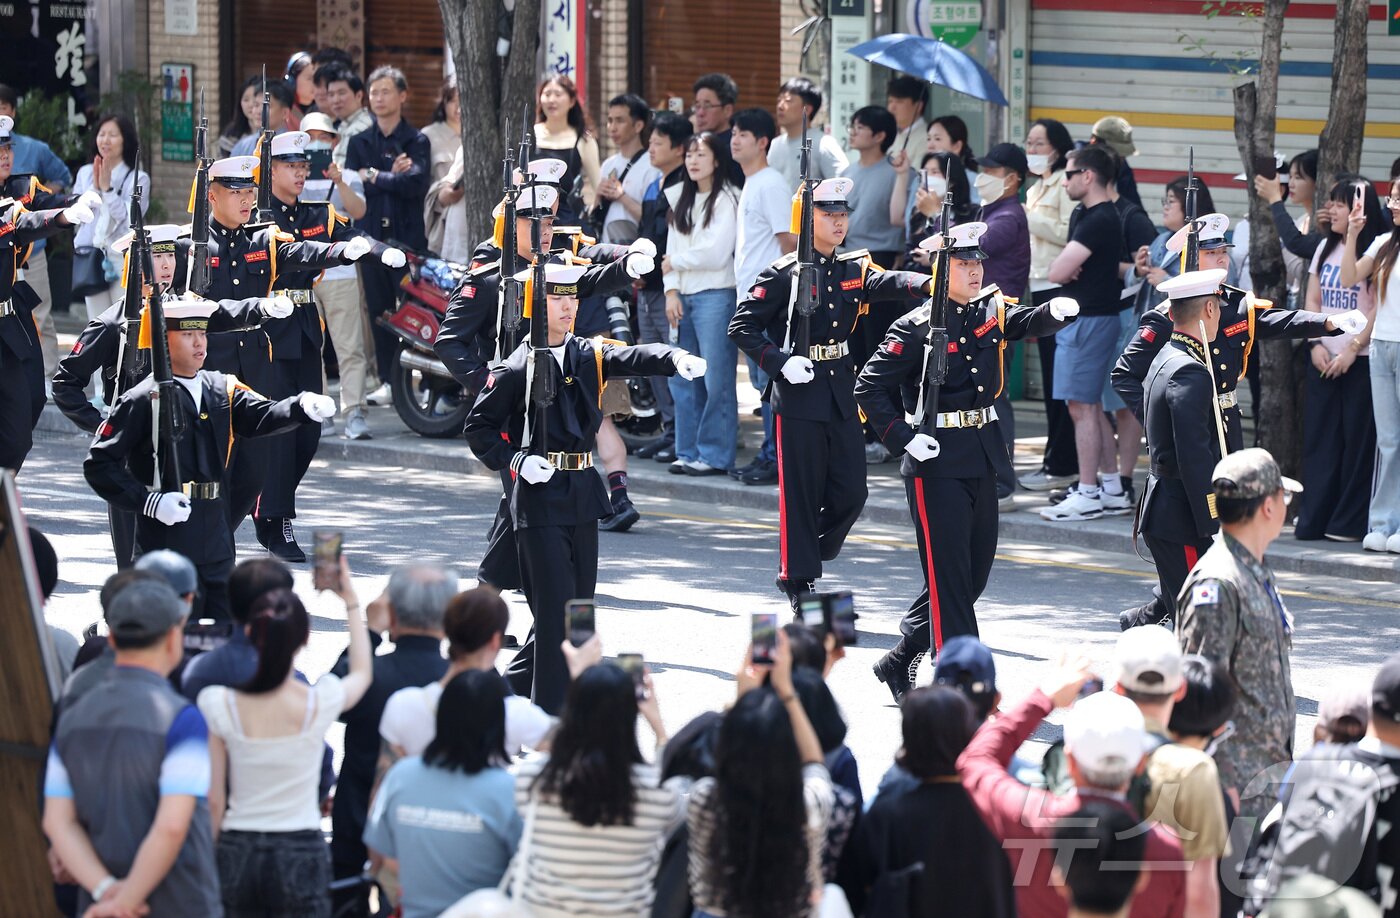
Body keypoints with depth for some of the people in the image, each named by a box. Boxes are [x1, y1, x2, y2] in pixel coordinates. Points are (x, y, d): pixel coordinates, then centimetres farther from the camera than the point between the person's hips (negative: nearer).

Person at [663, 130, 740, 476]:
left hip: (715, 295, -7)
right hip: (683, 297, 7)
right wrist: (671, 291, 1)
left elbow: (716, 253, -11)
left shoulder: (727, 200, -5)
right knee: (682, 379, 6)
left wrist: (675, 263, 0)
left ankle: (714, 455, -2)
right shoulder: (682, 200, 17)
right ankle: (688, 451, 12)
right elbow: (672, 248, 13)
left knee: (716, 379, -5)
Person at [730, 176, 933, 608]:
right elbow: (741, 326, -5)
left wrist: (930, 283, -33)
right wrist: (780, 361, -18)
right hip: (799, 398, -5)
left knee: (851, 492, 4)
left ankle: (807, 559, 24)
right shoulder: (784, 273, -6)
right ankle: (798, 582, 8)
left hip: (842, 396, 5)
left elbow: (888, 283, -13)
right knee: (801, 493, -1)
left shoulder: (855, 268, 8)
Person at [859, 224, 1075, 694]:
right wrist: (904, 439, -14)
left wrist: (1057, 311, -32)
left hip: (984, 458, 7)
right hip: (938, 463, -7)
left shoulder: (992, 311, 8)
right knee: (949, 576, -6)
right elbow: (869, 388, -7)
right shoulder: (917, 328, -8)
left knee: (975, 573, 12)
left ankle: (900, 661, 26)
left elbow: (1029, 322, -10)